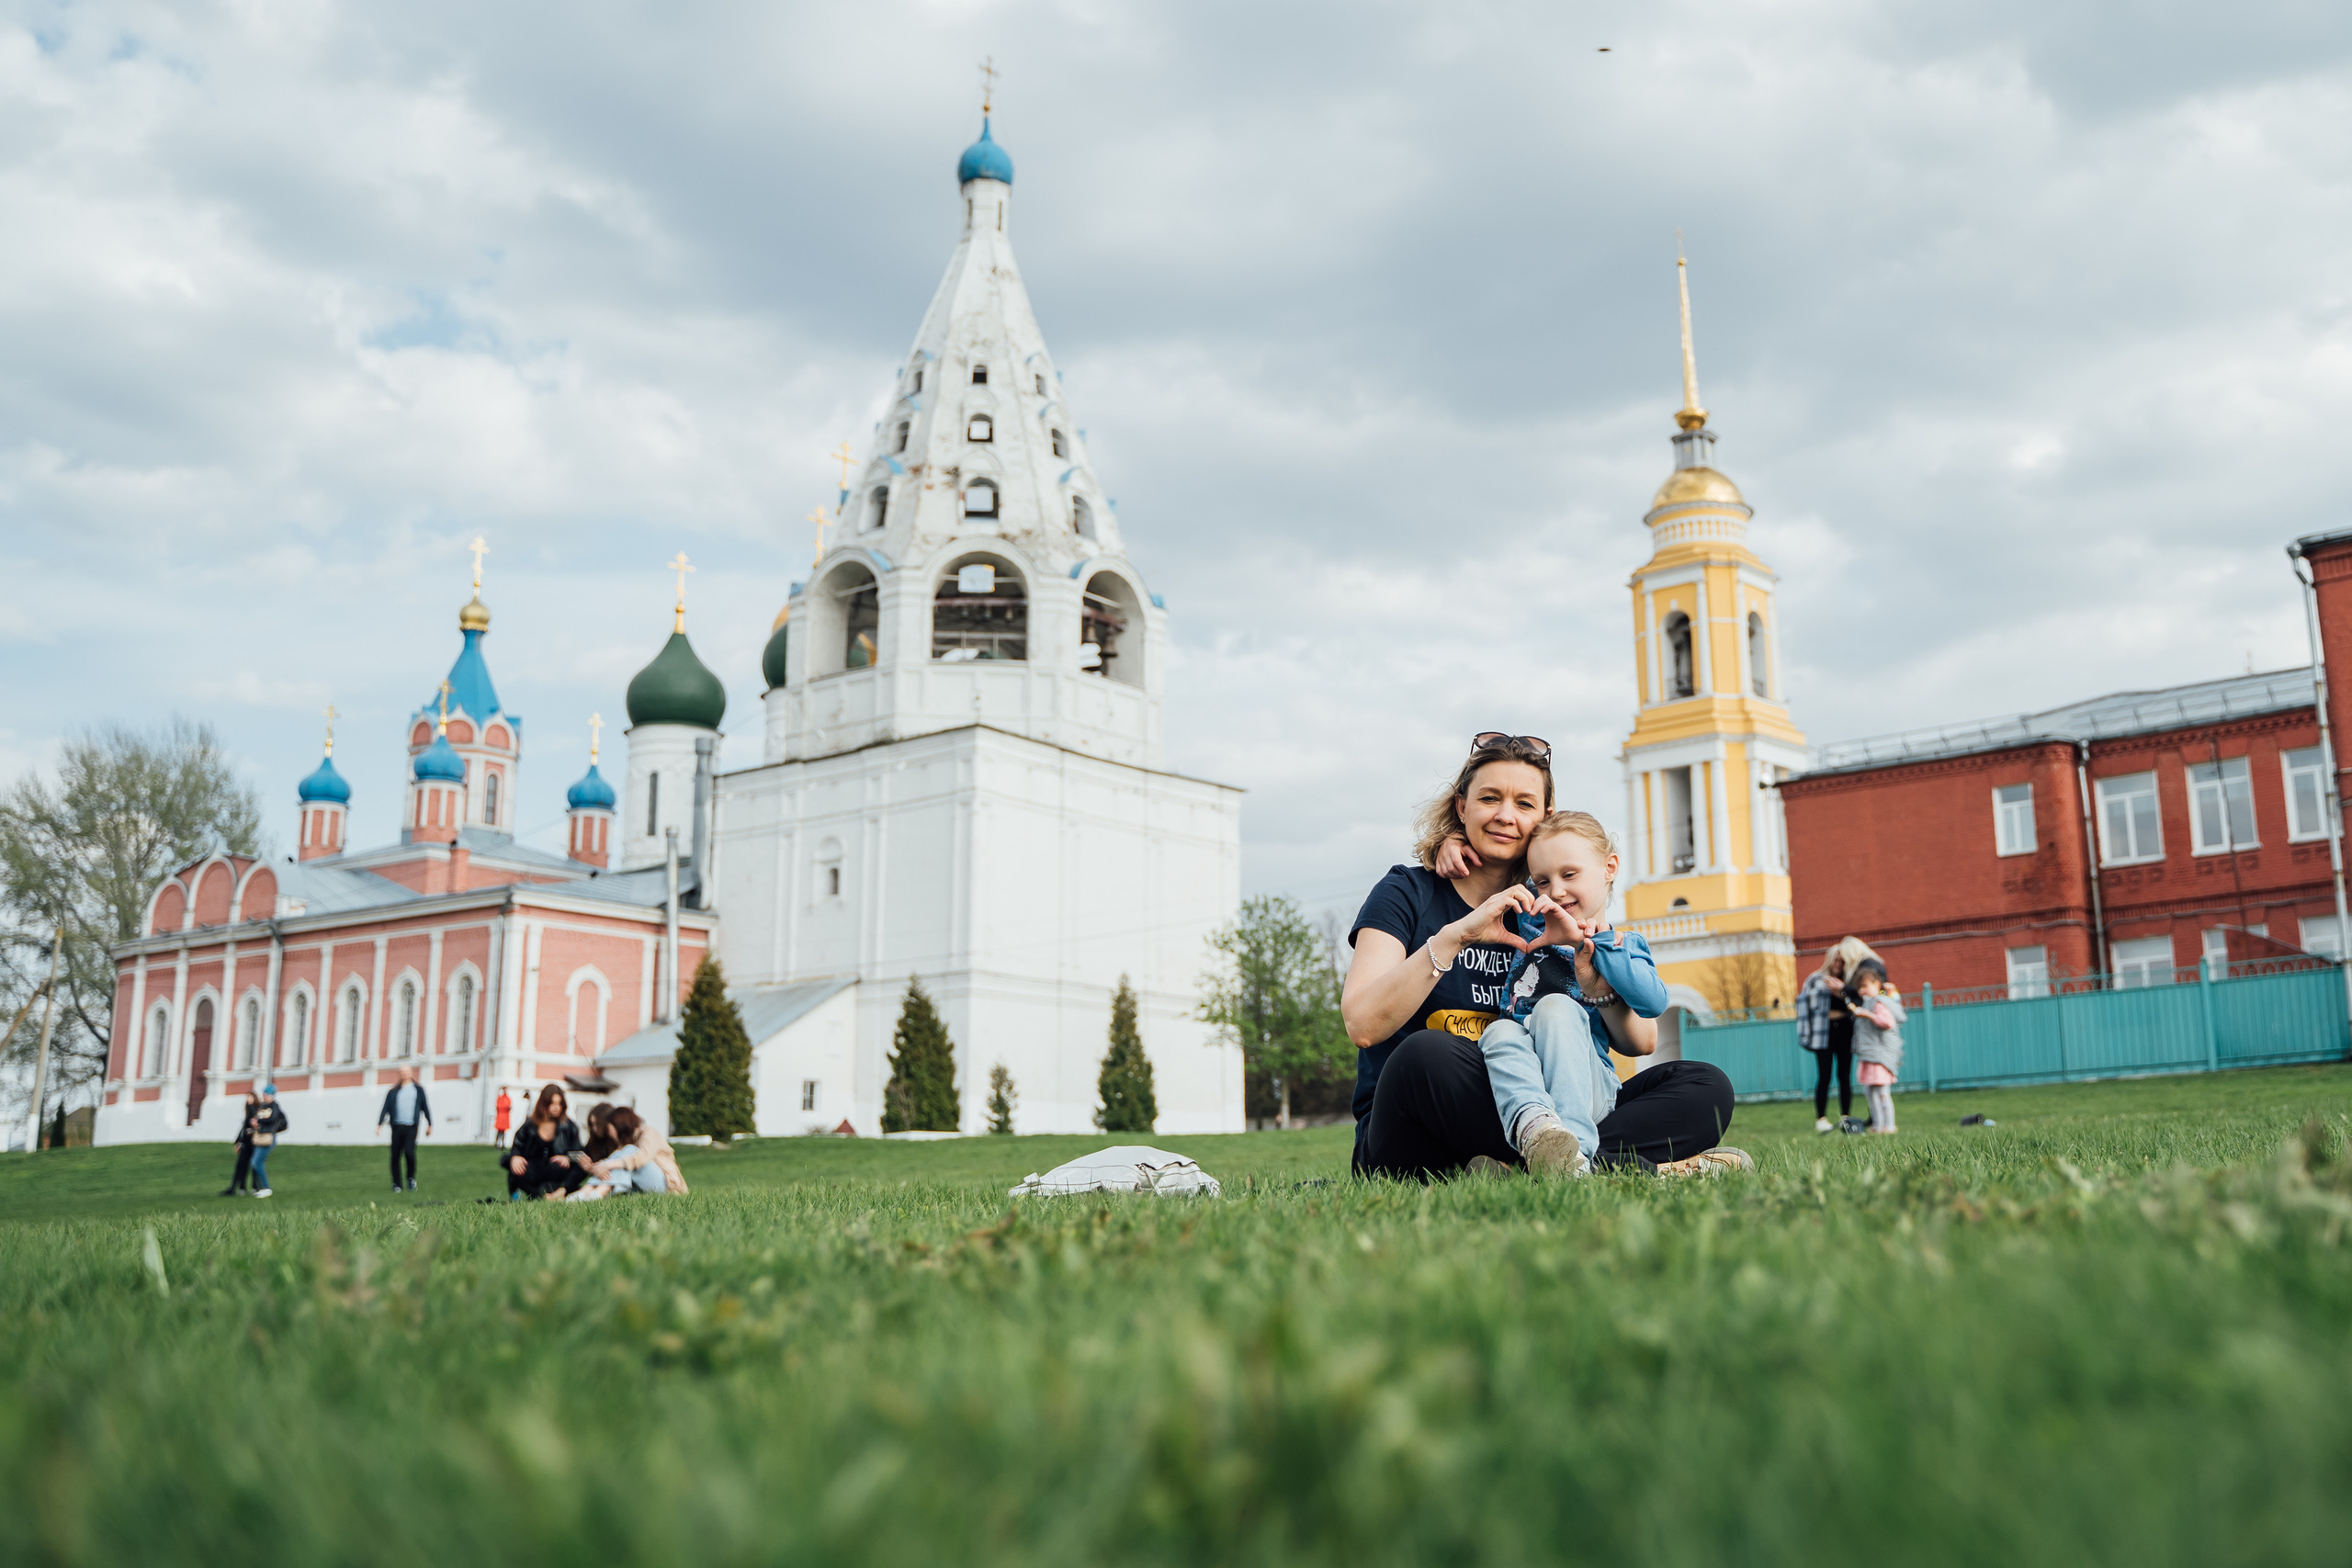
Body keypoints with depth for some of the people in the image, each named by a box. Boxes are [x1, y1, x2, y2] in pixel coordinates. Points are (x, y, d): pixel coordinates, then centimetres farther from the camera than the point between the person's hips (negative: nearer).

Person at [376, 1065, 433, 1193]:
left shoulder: (418, 1089, 11)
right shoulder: (393, 1091, 11)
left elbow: (425, 1107, 15)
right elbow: (385, 1108, 5)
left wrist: (429, 1125, 14)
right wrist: (379, 1124, -6)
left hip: (411, 1127, -2)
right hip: (397, 1126, 2)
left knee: (409, 1151, -19)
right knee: (395, 1156, 1)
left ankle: (411, 1178, 3)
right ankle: (396, 1184, 12)